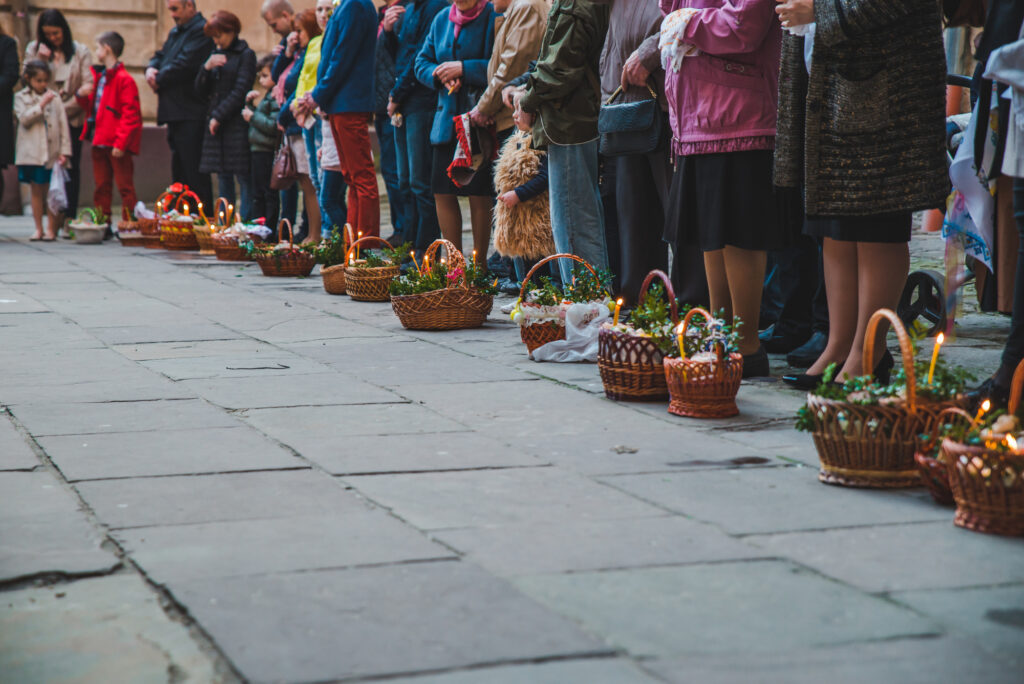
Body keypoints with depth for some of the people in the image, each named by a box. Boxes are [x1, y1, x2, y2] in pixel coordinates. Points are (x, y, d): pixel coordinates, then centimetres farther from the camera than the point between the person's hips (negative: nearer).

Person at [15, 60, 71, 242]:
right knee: (36, 191, 6)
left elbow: (63, 124, 4)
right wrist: (41, 104, -16)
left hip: (52, 152, 0)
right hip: (32, 153, 0)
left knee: (51, 191, 0)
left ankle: (51, 228, 4)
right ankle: (38, 228, 12)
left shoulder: (55, 97, 5)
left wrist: (64, 151, -2)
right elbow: (24, 119, -9)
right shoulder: (21, 97, 6)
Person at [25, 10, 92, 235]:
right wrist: (40, 60, -10)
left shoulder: (80, 51, 5)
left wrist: (65, 108, -10)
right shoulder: (33, 50, 11)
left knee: (71, 167, -3)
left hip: (72, 118, -1)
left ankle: (69, 218, -1)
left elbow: (88, 85, -3)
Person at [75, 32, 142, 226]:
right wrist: (82, 96, 4)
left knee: (125, 187, -3)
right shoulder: (99, 76, 16)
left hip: (117, 144, -9)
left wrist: (120, 143, -21)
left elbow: (130, 115, -17)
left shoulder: (124, 79, -12)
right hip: (99, 141, 9)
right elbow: (92, 107, 26)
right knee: (101, 186, 12)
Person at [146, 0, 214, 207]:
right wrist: (151, 69, -1)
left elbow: (184, 65, -18)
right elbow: (161, 56, 22)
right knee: (179, 172, 12)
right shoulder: (175, 32, 22)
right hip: (175, 113, 10)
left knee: (194, 173, -9)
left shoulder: (201, 30, -10)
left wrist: (159, 80, -7)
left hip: (191, 114, -10)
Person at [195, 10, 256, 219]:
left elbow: (240, 91, -9)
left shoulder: (246, 55, -2)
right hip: (215, 125, 6)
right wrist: (207, 67, -4)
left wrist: (218, 116, -10)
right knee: (223, 179, 7)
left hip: (237, 125, -6)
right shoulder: (215, 55, 17)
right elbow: (200, 91, 14)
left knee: (243, 177, -8)